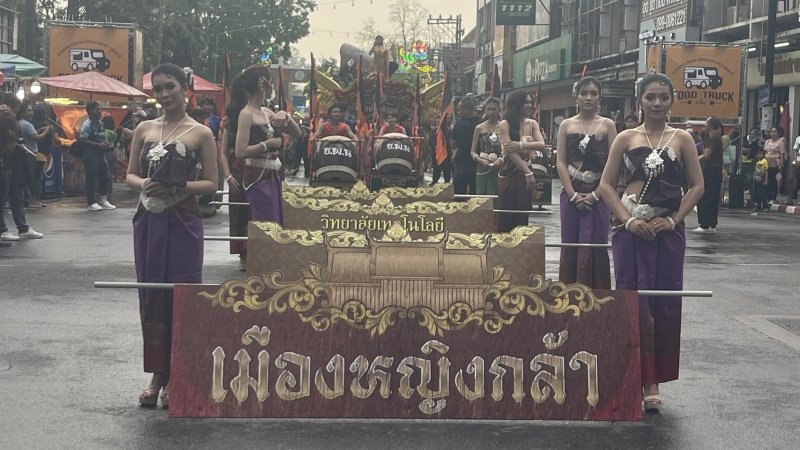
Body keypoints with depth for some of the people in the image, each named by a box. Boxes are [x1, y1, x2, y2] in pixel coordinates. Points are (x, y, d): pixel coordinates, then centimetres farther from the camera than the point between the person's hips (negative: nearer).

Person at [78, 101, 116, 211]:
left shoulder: (100, 124, 13)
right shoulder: (87, 124, -11)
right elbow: (81, 140, -18)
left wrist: (105, 145, 4)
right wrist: (98, 145, -20)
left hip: (101, 155, 8)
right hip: (91, 156, -8)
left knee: (104, 178, 10)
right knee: (91, 179, -2)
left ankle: (103, 201, 20)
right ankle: (92, 203, 4)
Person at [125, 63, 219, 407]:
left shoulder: (200, 133, 0)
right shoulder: (144, 129, 10)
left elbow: (211, 184, -2)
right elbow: (130, 175, 12)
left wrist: (177, 187, -16)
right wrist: (144, 184, -10)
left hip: (183, 223, -3)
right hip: (148, 221, 4)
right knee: (151, 295, 5)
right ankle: (156, 374, 15)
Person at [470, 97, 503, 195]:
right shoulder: (480, 128, 6)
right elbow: (472, 151, 6)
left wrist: (501, 160, -18)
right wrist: (481, 160, -12)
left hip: (500, 168, -1)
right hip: (483, 169, 1)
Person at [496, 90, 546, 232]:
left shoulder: (532, 124, 7)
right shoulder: (505, 124, -7)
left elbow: (542, 145, -7)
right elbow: (510, 151, -15)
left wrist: (520, 145, -22)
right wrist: (528, 172, -21)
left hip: (525, 174, 4)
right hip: (509, 174, -4)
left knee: (522, 216, 7)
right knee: (506, 217, 0)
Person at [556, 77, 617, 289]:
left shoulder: (607, 125, 3)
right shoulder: (567, 125, 7)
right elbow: (560, 162, 2)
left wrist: (595, 195, -10)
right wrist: (573, 194, -9)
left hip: (598, 195, -2)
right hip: (571, 194, 2)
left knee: (594, 247, -3)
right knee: (570, 246, 5)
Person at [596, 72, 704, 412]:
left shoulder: (681, 139, 6)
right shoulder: (626, 138, 5)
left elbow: (696, 186, 4)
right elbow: (606, 185, 2)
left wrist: (673, 219, -7)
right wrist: (628, 219, -10)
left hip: (668, 231, 1)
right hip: (631, 230, -1)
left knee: (665, 305, 2)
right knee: (633, 303, -1)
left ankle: (653, 382, 12)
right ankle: (635, 377, 7)